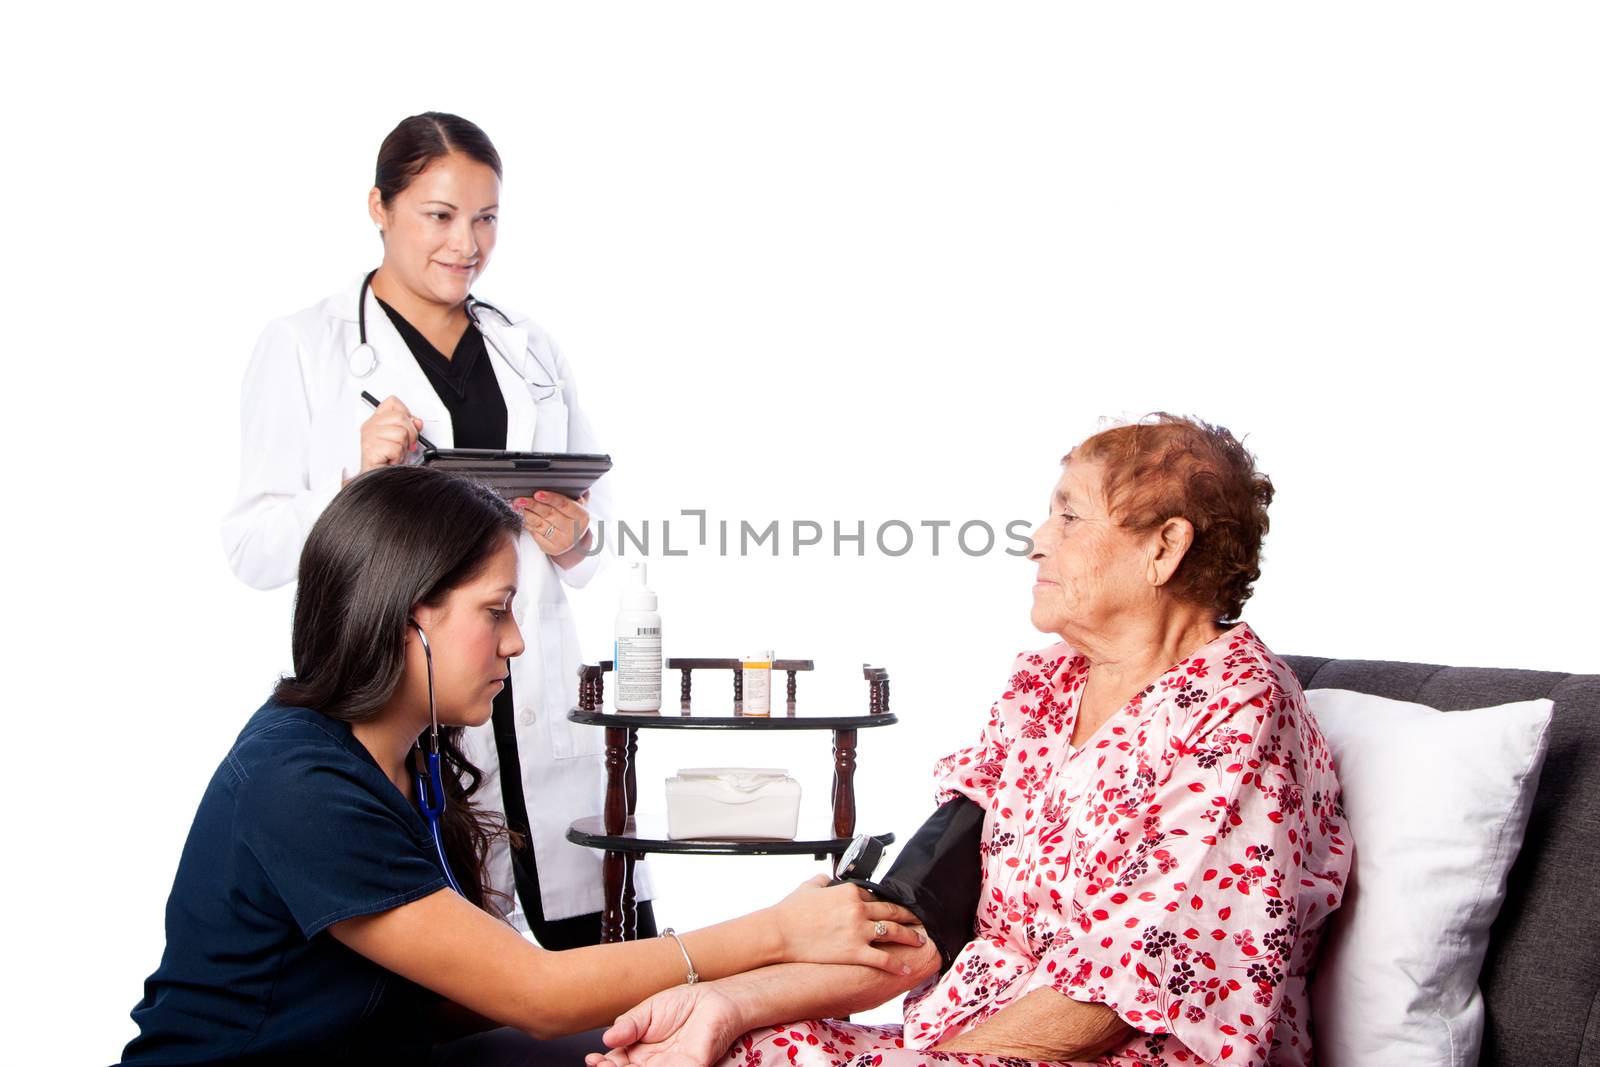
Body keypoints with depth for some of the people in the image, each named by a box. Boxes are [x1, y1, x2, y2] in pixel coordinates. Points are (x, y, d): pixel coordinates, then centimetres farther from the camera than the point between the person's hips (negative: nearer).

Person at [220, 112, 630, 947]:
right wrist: (355, 483, -17)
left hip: (538, 711, 4)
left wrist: (572, 539, -2)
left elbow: (591, 513, 21)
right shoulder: (301, 350, 4)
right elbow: (253, 549, -1)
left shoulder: (530, 352, 18)